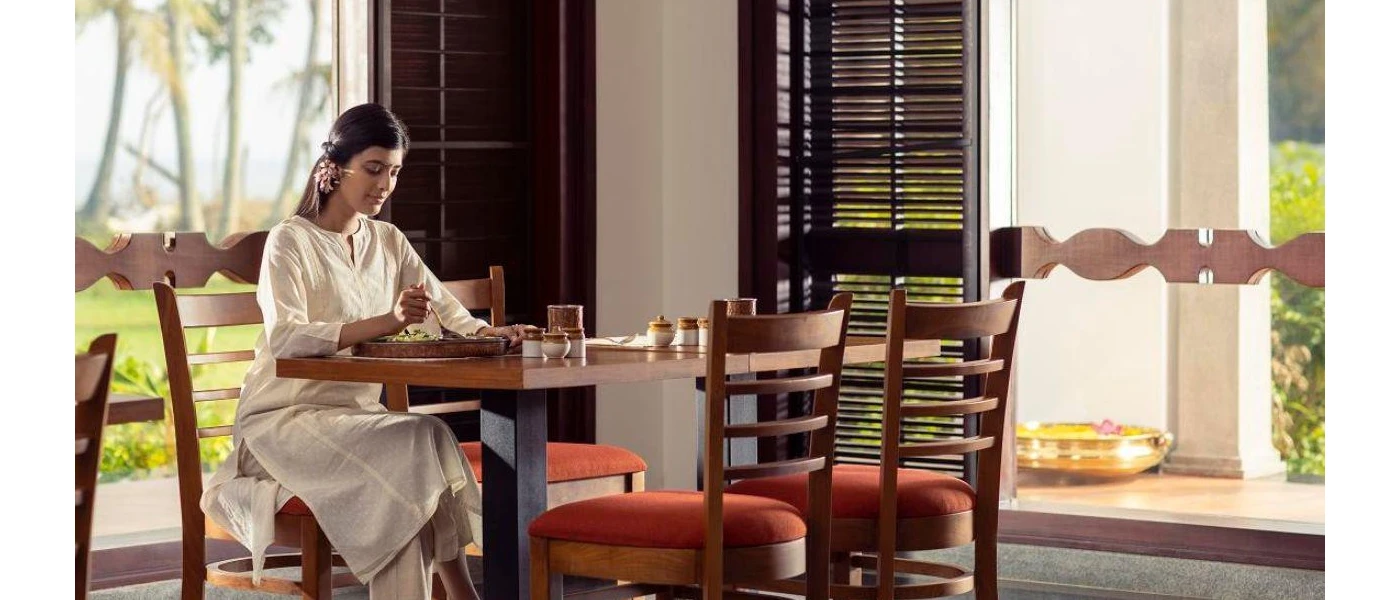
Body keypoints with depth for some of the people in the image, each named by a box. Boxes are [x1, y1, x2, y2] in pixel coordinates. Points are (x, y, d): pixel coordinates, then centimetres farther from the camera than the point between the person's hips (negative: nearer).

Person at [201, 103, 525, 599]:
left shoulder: (388, 242, 14)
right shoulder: (291, 241, -7)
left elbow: (449, 313, 10)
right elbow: (285, 338, -23)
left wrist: (488, 332, -15)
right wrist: (387, 321, -36)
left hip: (358, 417, 6)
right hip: (284, 419, -6)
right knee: (424, 438, -29)